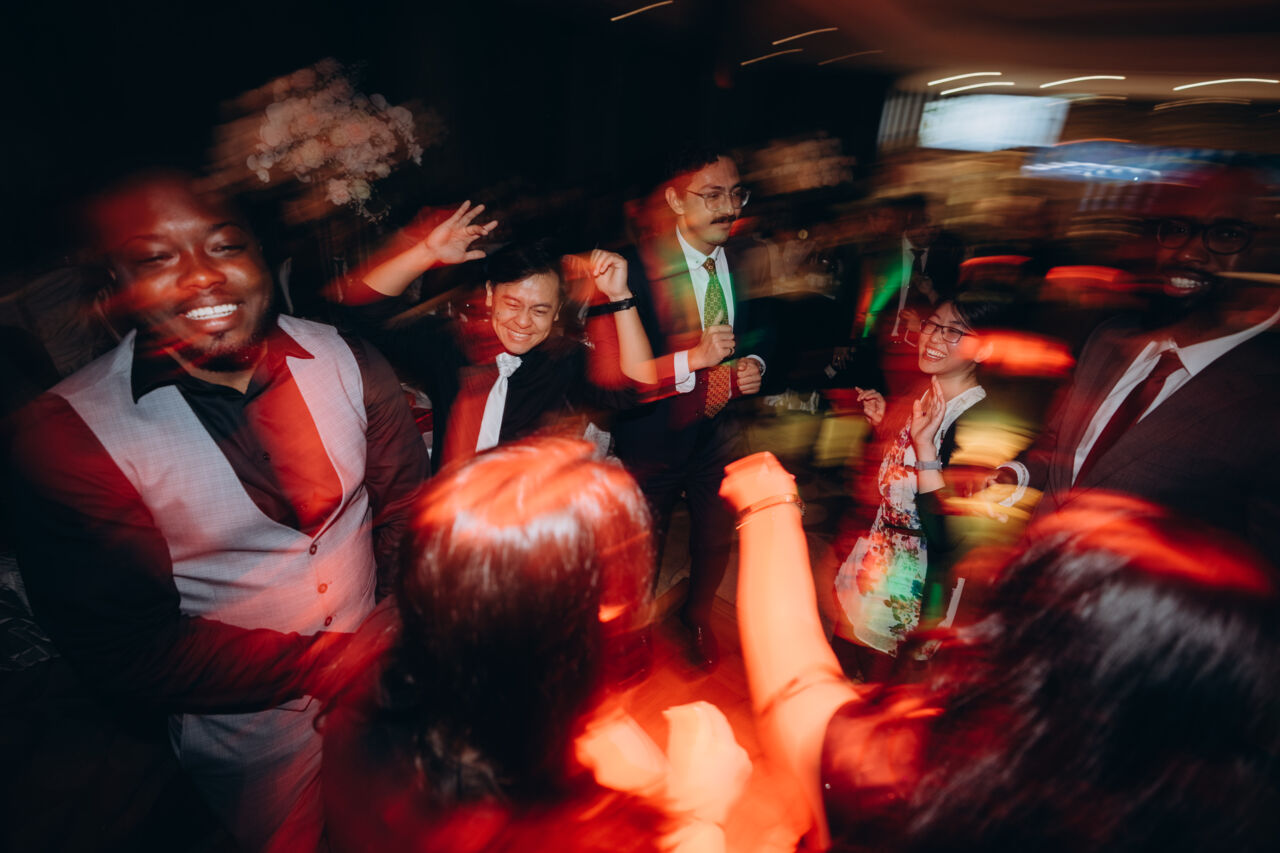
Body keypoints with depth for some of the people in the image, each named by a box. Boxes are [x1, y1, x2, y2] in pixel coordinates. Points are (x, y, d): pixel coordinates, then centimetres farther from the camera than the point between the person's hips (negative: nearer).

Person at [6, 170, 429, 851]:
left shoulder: (347, 361, -13)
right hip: (248, 734, -2)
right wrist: (334, 663, -24)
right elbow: (126, 652, -17)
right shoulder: (63, 434, -19)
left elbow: (409, 516, -8)